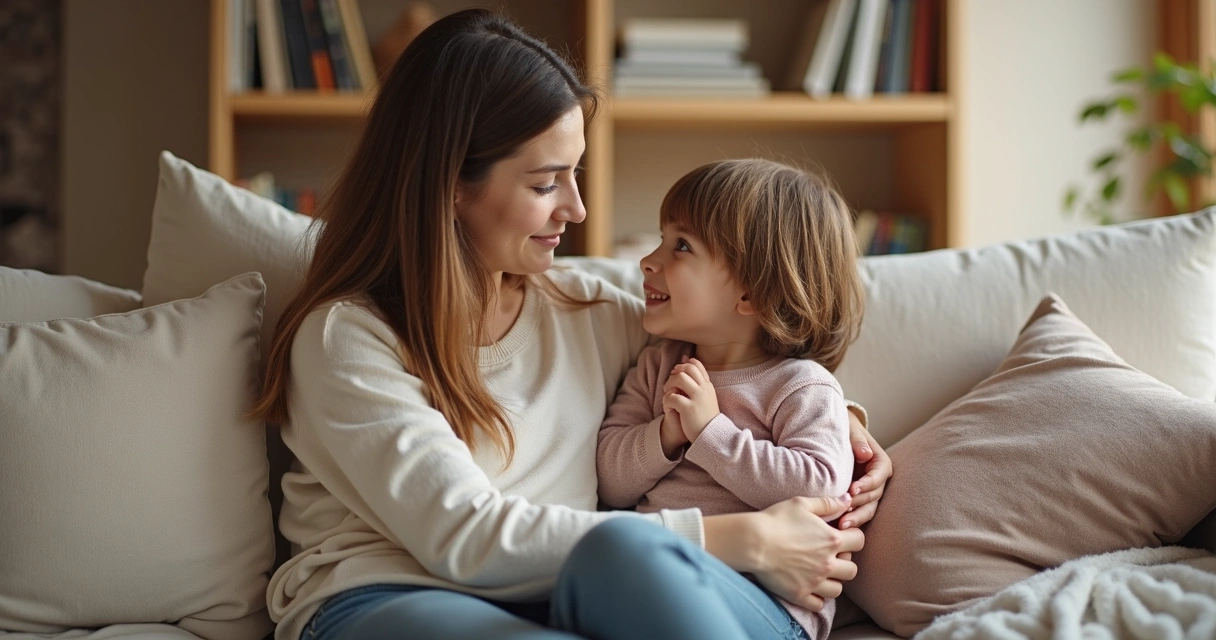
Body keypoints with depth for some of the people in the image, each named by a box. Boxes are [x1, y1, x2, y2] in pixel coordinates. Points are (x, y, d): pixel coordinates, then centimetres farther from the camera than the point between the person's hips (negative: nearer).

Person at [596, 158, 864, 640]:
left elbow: (819, 486, -13)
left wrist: (710, 432, -10)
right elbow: (610, 484, 14)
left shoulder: (802, 387, 3)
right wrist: (667, 435, -6)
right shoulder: (657, 367, 20)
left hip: (761, 594, -5)